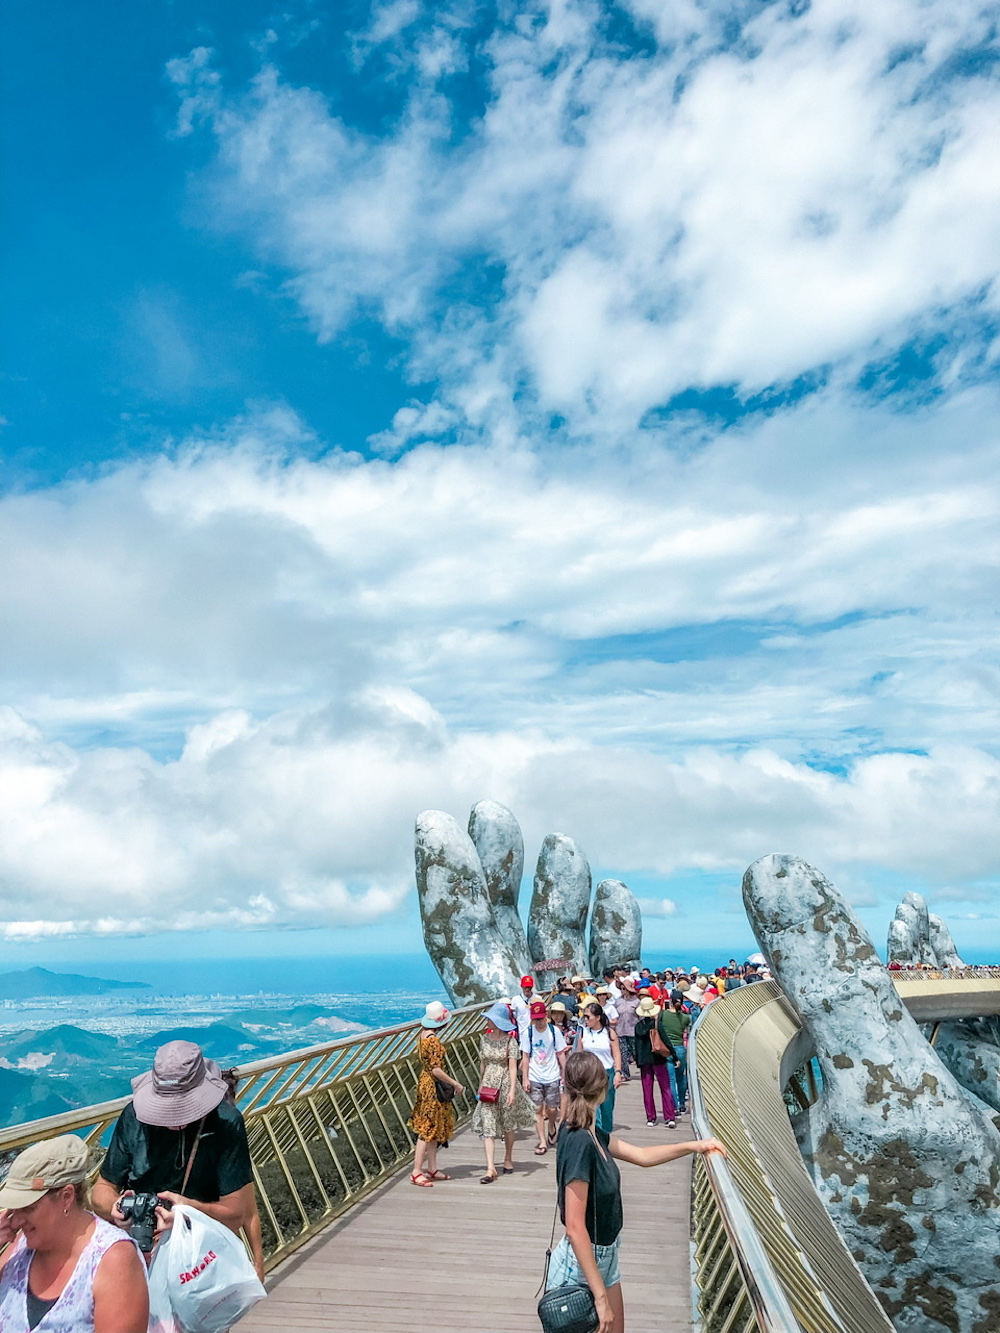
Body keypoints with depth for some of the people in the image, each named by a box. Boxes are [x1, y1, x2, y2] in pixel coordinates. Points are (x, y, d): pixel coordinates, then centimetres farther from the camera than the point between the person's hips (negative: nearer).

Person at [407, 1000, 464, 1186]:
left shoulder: (423, 1035, 5)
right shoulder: (433, 1040, -23)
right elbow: (436, 1069, -25)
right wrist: (456, 1084, -17)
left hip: (425, 1082, 9)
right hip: (433, 1087, -9)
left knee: (435, 1128, 16)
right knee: (428, 1129, -2)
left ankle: (432, 1169, 23)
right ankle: (416, 1172, 4)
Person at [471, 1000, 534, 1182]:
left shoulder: (510, 1041, -11)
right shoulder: (484, 1039, 3)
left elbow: (513, 1067, -15)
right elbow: (482, 1064, 12)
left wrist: (512, 1090, -22)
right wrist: (481, 1085, 14)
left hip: (505, 1084, -3)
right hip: (489, 1085, 3)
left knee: (508, 1125, 13)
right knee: (487, 1127, -6)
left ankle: (508, 1159, 33)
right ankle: (490, 1168, -8)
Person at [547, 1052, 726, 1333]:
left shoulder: (590, 1133, -1)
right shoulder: (579, 1143, -29)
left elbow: (642, 1156, 11)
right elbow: (575, 1227, -28)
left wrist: (695, 1146, 10)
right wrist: (600, 1297, -23)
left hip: (604, 1258, 9)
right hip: (582, 1266, -9)